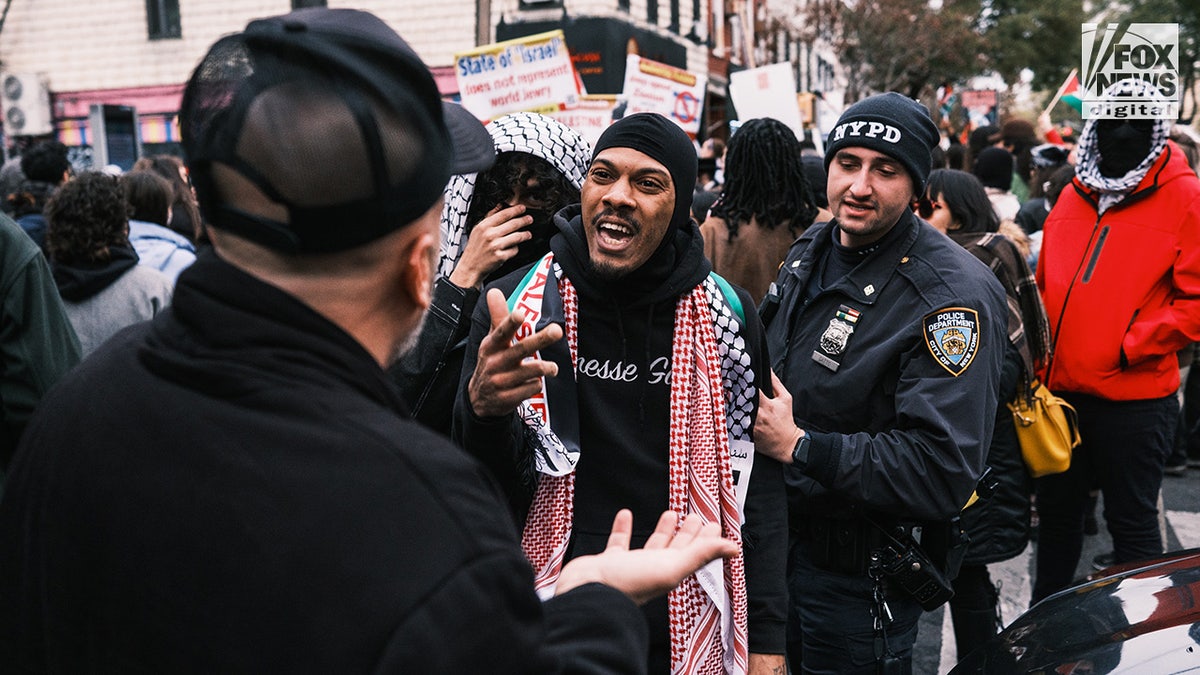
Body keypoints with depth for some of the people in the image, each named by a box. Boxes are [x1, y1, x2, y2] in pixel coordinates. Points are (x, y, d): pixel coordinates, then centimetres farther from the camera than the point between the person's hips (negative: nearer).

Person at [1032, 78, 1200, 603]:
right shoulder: (1074, 195, 10)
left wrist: (1133, 346, -17)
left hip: (1134, 397, -5)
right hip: (1059, 388, 5)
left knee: (1132, 521, 9)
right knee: (1056, 511, 19)